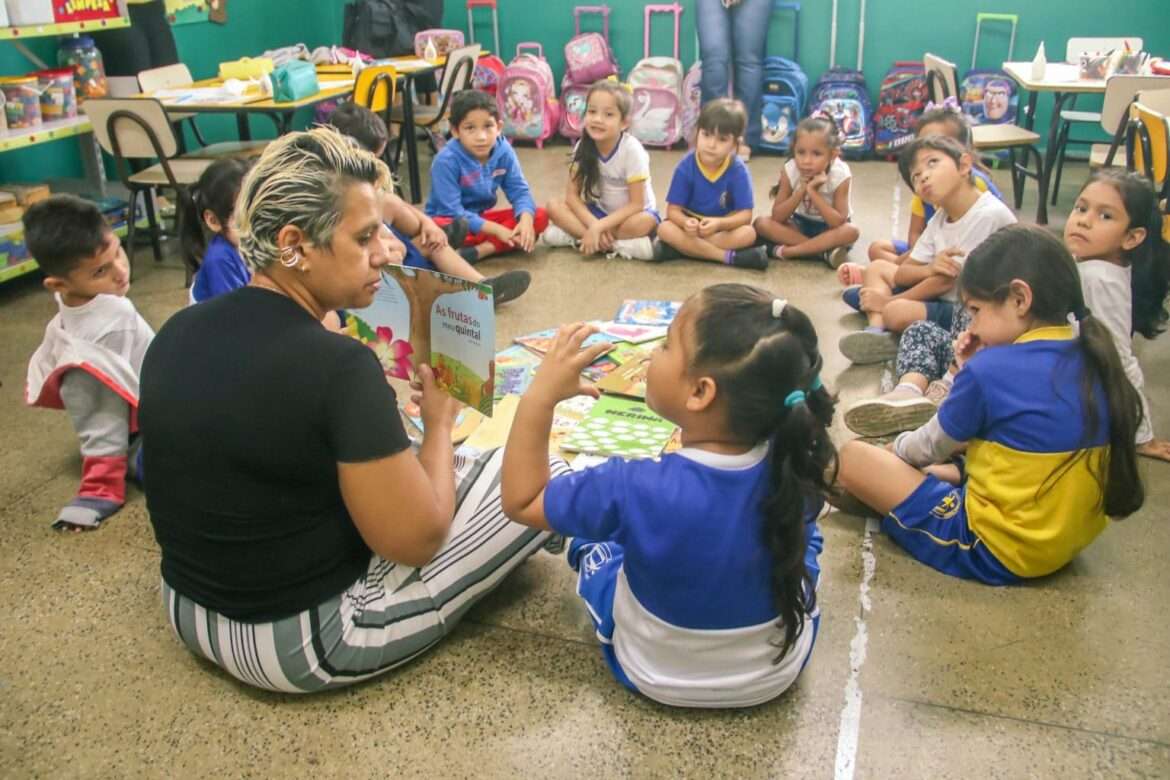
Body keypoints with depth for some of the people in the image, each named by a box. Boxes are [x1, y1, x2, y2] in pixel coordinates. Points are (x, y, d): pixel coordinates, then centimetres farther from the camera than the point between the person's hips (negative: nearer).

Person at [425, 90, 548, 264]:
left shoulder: (503, 151, -10)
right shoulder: (447, 161, -23)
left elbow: (519, 191, -9)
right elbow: (453, 212, -25)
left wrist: (526, 220, -31)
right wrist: (496, 230, -30)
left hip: (482, 217, 6)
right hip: (451, 221, -6)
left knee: (540, 217, -15)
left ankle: (480, 250, -26)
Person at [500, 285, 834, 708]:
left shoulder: (637, 491, -34)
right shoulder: (794, 466, -25)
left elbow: (520, 501, -18)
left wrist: (540, 395, -23)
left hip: (659, 677, -2)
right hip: (781, 670, 2)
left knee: (591, 530, 19)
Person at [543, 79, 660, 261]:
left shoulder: (632, 149, -24)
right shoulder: (583, 146, -13)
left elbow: (636, 204, -23)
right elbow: (572, 195, -11)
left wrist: (598, 227, -30)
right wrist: (594, 225, -27)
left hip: (629, 213, -4)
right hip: (599, 211, 4)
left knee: (645, 222, -37)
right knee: (554, 206, -18)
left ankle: (576, 236, -22)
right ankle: (615, 244, -23)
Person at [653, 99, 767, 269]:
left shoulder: (738, 171, -15)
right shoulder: (685, 167, -15)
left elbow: (745, 214, -18)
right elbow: (673, 210, -15)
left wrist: (719, 223, -38)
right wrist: (686, 222, -39)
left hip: (724, 228, 0)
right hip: (692, 226, 0)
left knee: (748, 233, -29)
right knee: (665, 229, -29)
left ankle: (682, 248, -28)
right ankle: (730, 256, -31)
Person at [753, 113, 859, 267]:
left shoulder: (840, 175, -24)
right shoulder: (790, 170, -19)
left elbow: (838, 223, -29)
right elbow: (777, 217, -20)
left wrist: (813, 192, -36)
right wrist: (801, 191, -33)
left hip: (828, 228, -2)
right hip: (800, 224, 2)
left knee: (851, 231, -35)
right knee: (762, 223, -23)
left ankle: (785, 251, -32)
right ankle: (824, 250, -28)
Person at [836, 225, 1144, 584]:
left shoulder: (990, 370, -21)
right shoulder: (1093, 362, 1)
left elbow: (930, 449, -3)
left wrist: (895, 448, 18)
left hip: (994, 552, -8)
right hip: (1073, 539, 9)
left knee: (854, 457, -4)